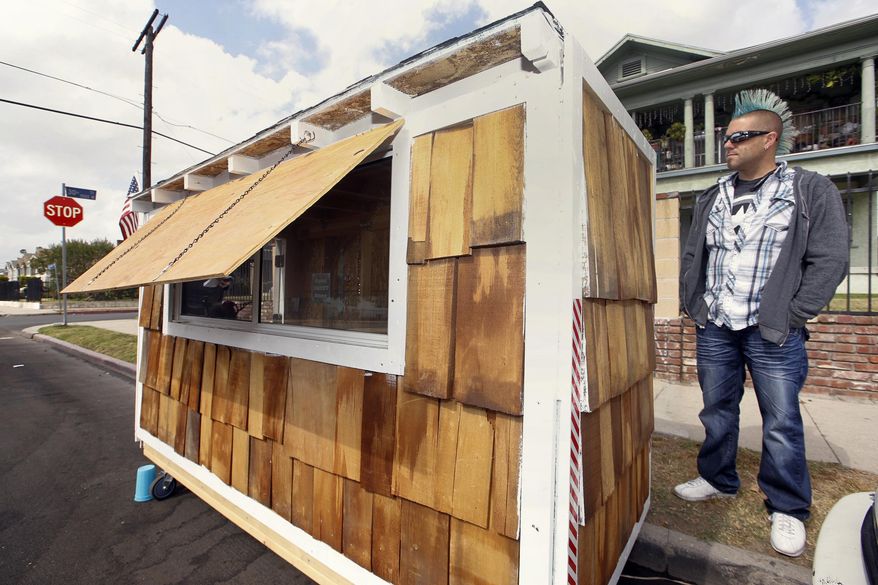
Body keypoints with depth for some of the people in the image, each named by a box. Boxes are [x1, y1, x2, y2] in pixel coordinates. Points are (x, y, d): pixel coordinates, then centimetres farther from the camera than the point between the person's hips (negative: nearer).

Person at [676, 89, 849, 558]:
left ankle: (788, 510, 24)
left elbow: (829, 261, -5)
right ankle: (717, 480, 33)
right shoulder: (712, 198, 11)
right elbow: (692, 256, 14)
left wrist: (791, 317, -10)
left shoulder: (812, 192, 0)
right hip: (713, 329, 4)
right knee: (717, 411, 14)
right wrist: (692, 305, 6)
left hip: (773, 334, -4)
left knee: (781, 423, 5)